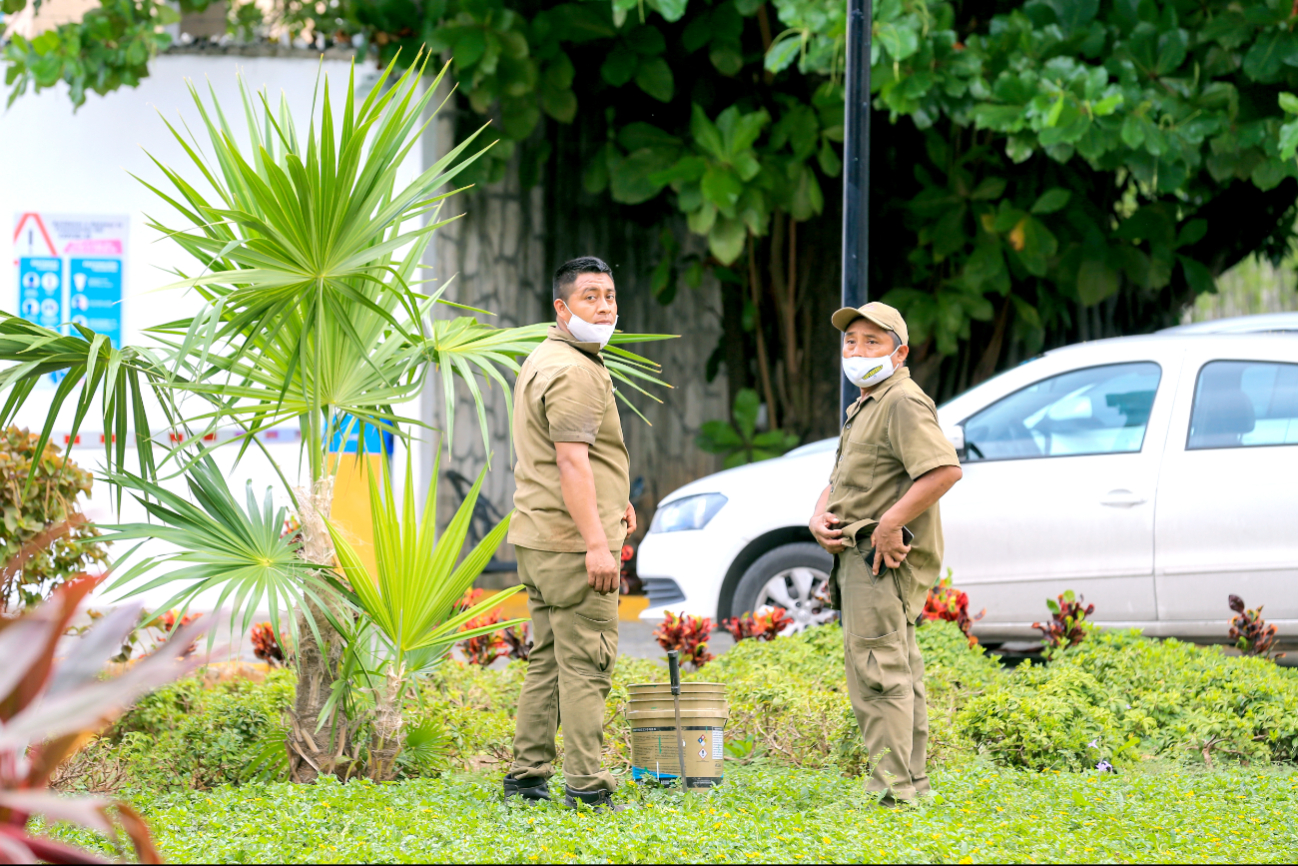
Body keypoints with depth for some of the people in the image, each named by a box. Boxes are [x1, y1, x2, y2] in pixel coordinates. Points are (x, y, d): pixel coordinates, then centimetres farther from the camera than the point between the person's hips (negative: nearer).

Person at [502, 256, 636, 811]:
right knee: (585, 662, -9)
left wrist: (610, 499, 35)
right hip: (571, 538, -10)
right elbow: (571, 461, -23)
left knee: (548, 659, 14)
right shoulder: (574, 372, -15)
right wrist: (596, 542, -27)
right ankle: (585, 785, -11)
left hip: (538, 536, 10)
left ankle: (527, 774, 17)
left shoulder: (541, 361, 19)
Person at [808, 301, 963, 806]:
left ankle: (891, 788, -17)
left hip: (884, 556, -11)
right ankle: (911, 782, 21)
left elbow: (945, 470, -26)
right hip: (860, 556, 11)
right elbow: (839, 483, 27)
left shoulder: (903, 403, -12)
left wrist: (890, 523, -25)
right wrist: (819, 517, 5)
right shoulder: (864, 407, 21)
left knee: (877, 671, -15)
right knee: (899, 674, 15)